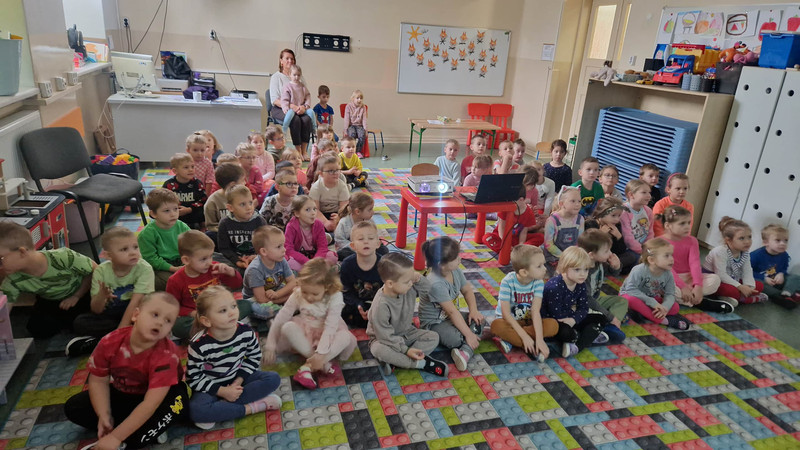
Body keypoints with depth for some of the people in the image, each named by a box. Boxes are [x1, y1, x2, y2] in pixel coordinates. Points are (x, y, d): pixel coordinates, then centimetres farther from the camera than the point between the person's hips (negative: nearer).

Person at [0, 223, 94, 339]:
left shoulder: (63, 257, -36)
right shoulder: (14, 280, -23)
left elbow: (94, 270, -21)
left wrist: (76, 296, -15)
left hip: (82, 293, -3)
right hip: (50, 302, 3)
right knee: (38, 329, -19)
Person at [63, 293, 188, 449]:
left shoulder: (166, 355, -33)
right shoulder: (110, 342, -21)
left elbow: (151, 403, -35)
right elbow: (99, 380, -8)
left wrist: (116, 437, -35)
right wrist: (104, 416, -21)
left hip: (159, 395, -5)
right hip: (121, 394, 5)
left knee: (178, 401, -35)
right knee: (73, 407, -9)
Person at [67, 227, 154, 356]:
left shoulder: (144, 269, -21)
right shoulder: (101, 271, -13)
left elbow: (135, 303, -24)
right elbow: (96, 310, -13)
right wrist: (101, 296, -36)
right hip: (111, 314, 3)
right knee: (79, 322, -20)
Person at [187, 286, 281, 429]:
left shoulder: (246, 332, -17)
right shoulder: (199, 345, -24)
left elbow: (254, 358, -1)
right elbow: (193, 378, -15)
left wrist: (238, 382, -13)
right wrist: (222, 391, -20)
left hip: (238, 378, 4)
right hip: (210, 386, -3)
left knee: (274, 379, -16)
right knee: (195, 411, -34)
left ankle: (219, 409, -21)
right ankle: (252, 407, -22)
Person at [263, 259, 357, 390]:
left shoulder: (335, 297, -22)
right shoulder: (297, 295, -14)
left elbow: (330, 327, -28)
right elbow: (280, 319, -12)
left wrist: (320, 353, -35)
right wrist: (270, 347, -13)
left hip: (327, 336, -2)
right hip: (305, 335, 2)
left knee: (346, 336, -33)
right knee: (287, 327, -29)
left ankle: (307, 367, -31)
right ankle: (323, 365, -28)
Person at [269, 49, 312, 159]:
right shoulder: (276, 77, 5)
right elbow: (275, 100, -6)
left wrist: (304, 107, -13)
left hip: (297, 109, 3)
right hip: (279, 109, -3)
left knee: (307, 119, -29)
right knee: (295, 120, -34)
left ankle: (304, 151, -27)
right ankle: (298, 151, -29)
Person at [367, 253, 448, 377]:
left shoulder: (409, 289, -13)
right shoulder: (380, 305, -32)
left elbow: (427, 288, 4)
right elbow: (385, 335, -27)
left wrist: (418, 278, -19)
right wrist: (406, 350, -30)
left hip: (407, 333, 6)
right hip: (384, 339, -6)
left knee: (433, 337, -11)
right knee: (379, 349, -38)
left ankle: (395, 361, -24)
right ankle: (421, 363, -28)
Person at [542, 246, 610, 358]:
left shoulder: (581, 285, -2)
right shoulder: (554, 287, -27)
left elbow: (583, 308, -3)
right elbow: (556, 315, -26)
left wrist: (574, 319, -24)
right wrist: (575, 313, -12)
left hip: (570, 319, 9)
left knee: (600, 319, 2)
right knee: (566, 333, -38)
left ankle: (577, 346, -17)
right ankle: (590, 336, -5)